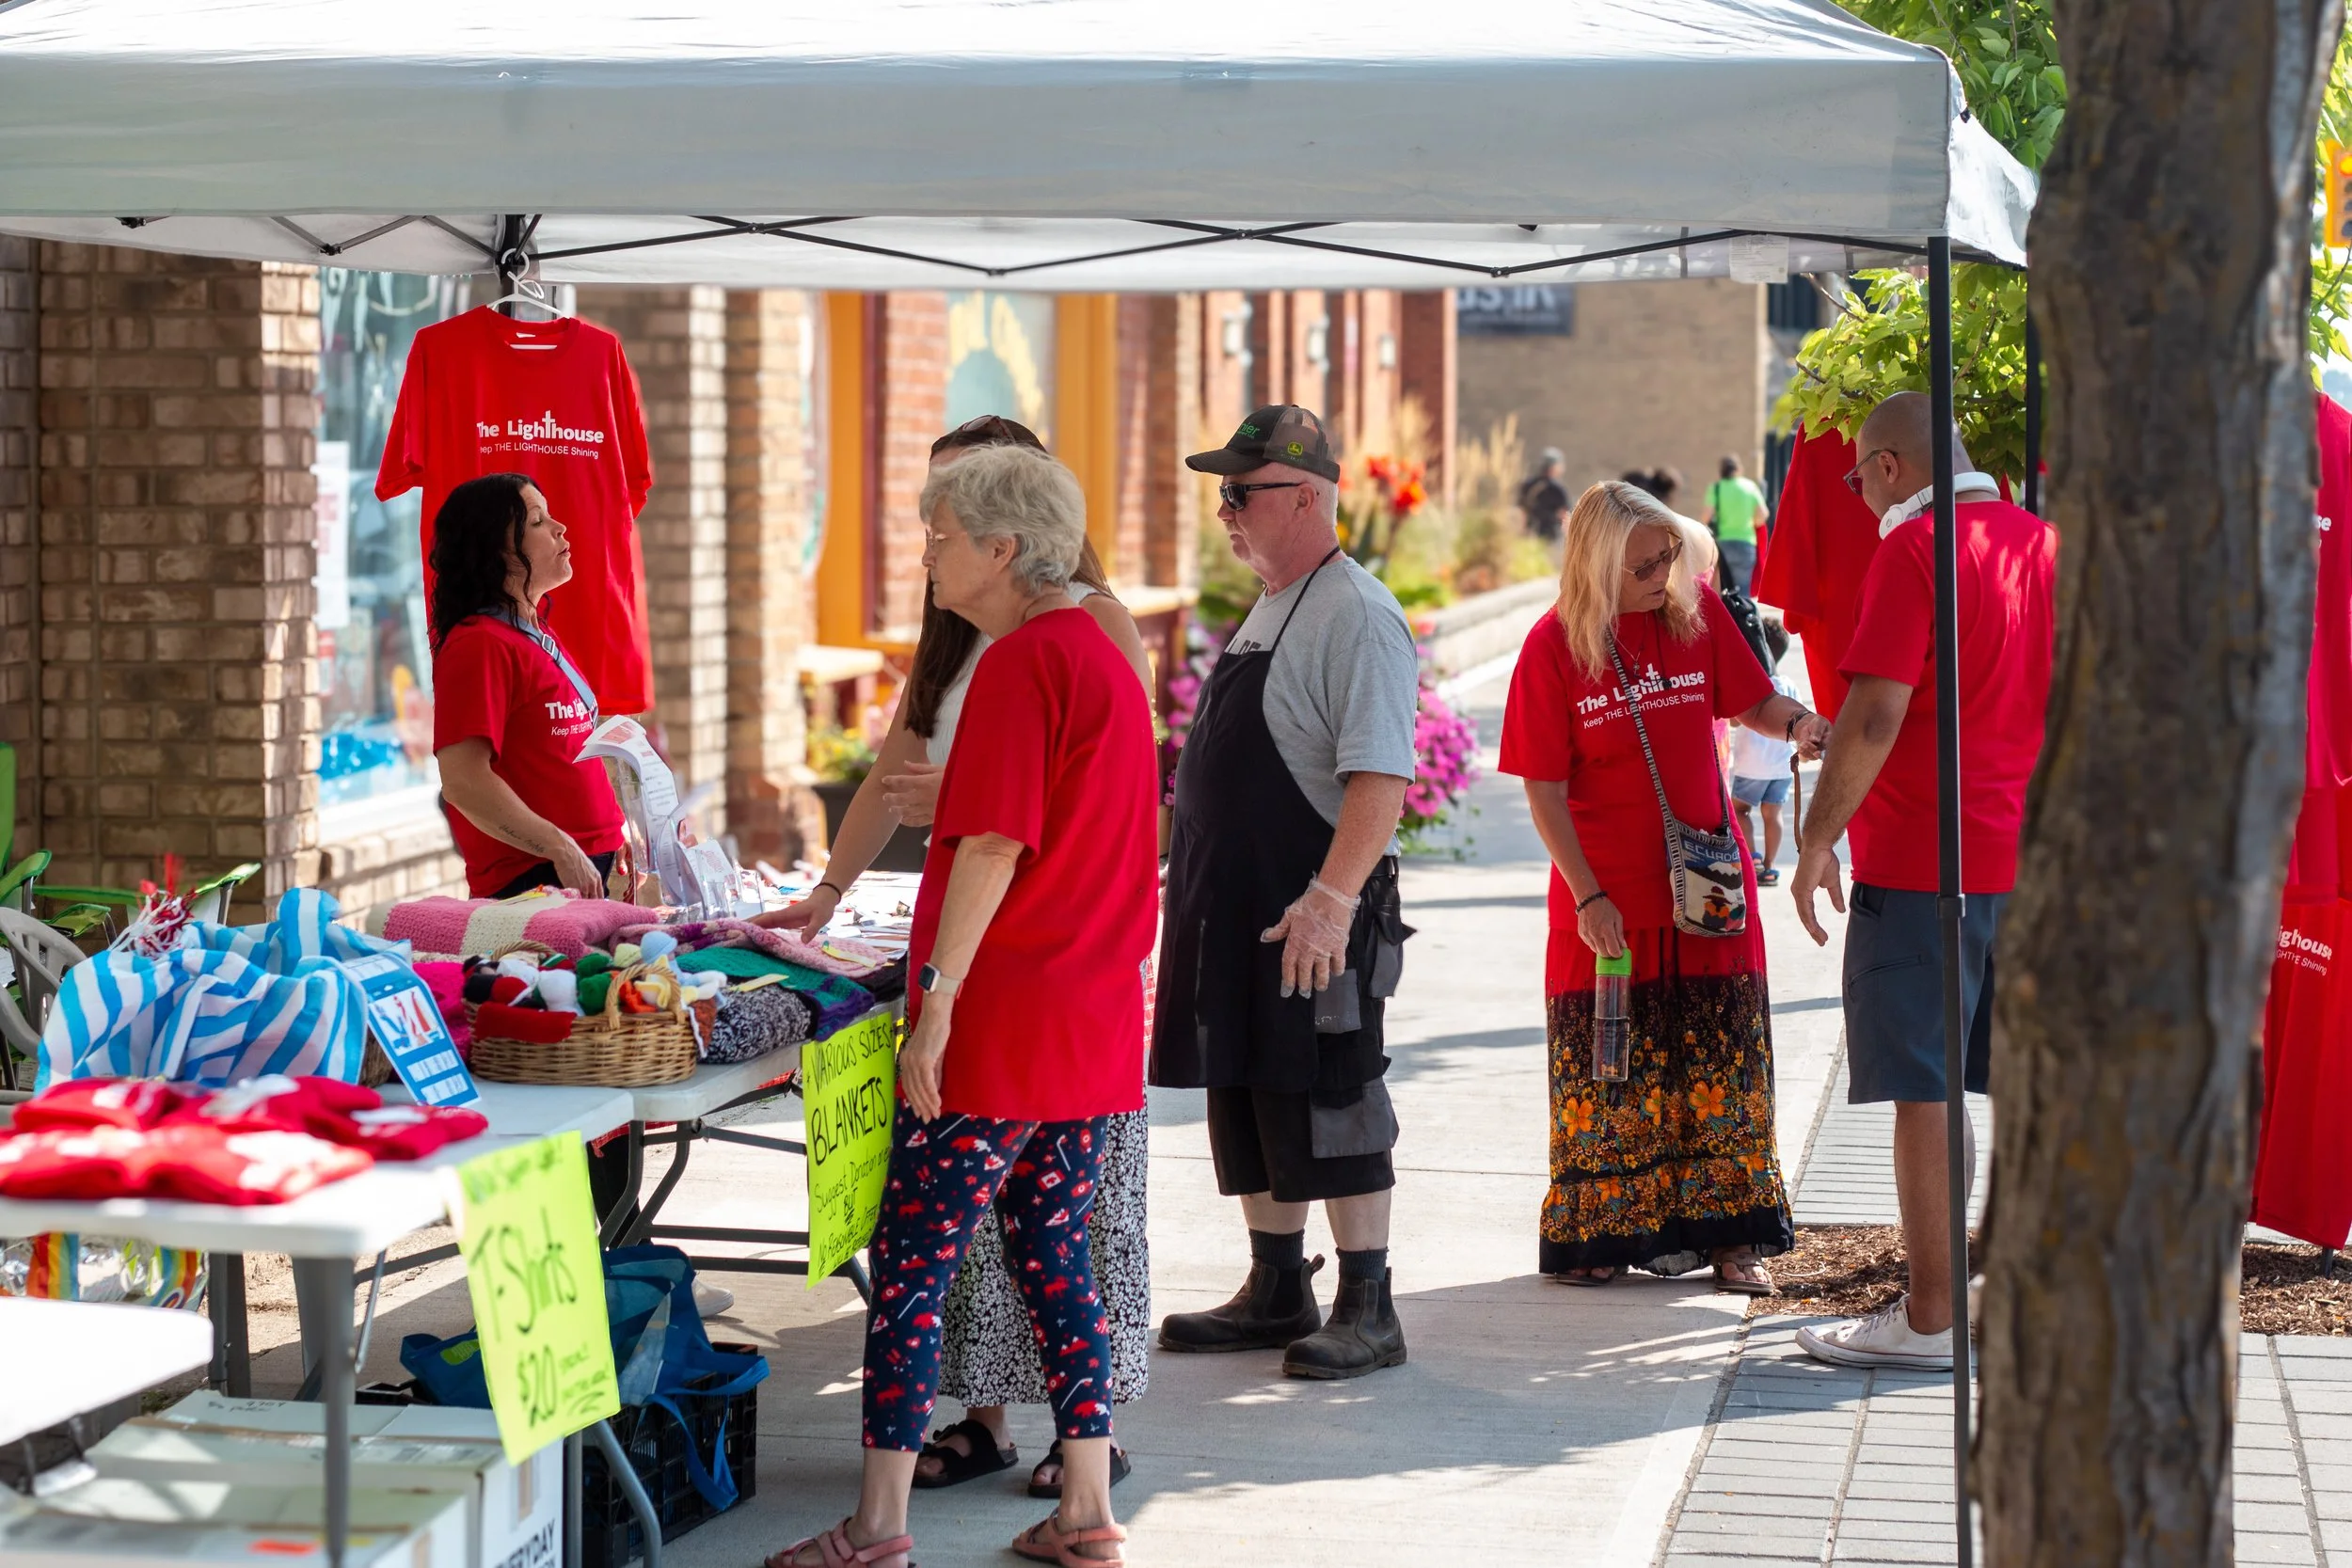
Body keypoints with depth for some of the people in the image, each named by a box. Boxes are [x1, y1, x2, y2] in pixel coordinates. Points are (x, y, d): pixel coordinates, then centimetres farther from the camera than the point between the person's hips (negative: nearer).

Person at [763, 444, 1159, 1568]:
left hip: (1002, 1019, -9)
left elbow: (994, 845, -19)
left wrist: (937, 1000, -19)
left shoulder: (1019, 664, -13)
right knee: (1054, 1258, 13)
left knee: (911, 1267, -4)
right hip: (1093, 1020, 9)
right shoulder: (1104, 656, 15)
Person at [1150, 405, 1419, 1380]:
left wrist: (1332, 898, -30)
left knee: (1328, 1109, -5)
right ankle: (1276, 1294, 24)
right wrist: (1199, 893, 22)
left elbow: (1379, 776, -23)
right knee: (1246, 1106, 14)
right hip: (1237, 912, 10)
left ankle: (1367, 1311, 3)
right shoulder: (1269, 609, 16)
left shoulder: (1356, 615, -15)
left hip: (1316, 922, -10)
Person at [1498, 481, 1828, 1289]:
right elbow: (1545, 789, -7)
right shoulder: (1554, 645, -9)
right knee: (1606, 1071, 4)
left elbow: (1752, 700, 7)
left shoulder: (1697, 610, -2)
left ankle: (1731, 1234, 12)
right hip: (1606, 896, -2)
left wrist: (1797, 721, -16)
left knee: (1720, 1066, 5)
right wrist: (1587, 896, -11)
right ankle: (1599, 1236, 14)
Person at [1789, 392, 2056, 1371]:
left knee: (1922, 1091, -2)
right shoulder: (2046, 543, 10)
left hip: (1920, 860, -7)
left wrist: (1819, 840, -11)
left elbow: (1876, 715, -19)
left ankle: (1928, 1318, -1)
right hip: (2029, 859, 7)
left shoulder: (1914, 548, -13)